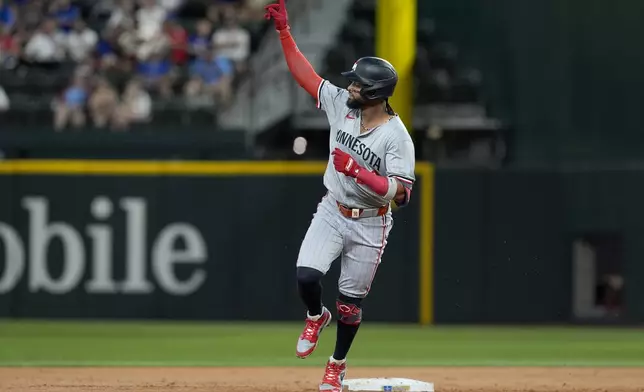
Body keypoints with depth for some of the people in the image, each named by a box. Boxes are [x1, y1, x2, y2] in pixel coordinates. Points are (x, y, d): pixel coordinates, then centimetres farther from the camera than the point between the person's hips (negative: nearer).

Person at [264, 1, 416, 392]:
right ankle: (317, 316, 19)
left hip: (370, 224, -4)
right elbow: (305, 74, 2)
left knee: (351, 301, 7)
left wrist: (356, 171, -31)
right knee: (306, 276, -16)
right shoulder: (341, 104, -5)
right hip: (332, 212, 4)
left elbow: (401, 192, -25)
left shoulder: (397, 136, -21)